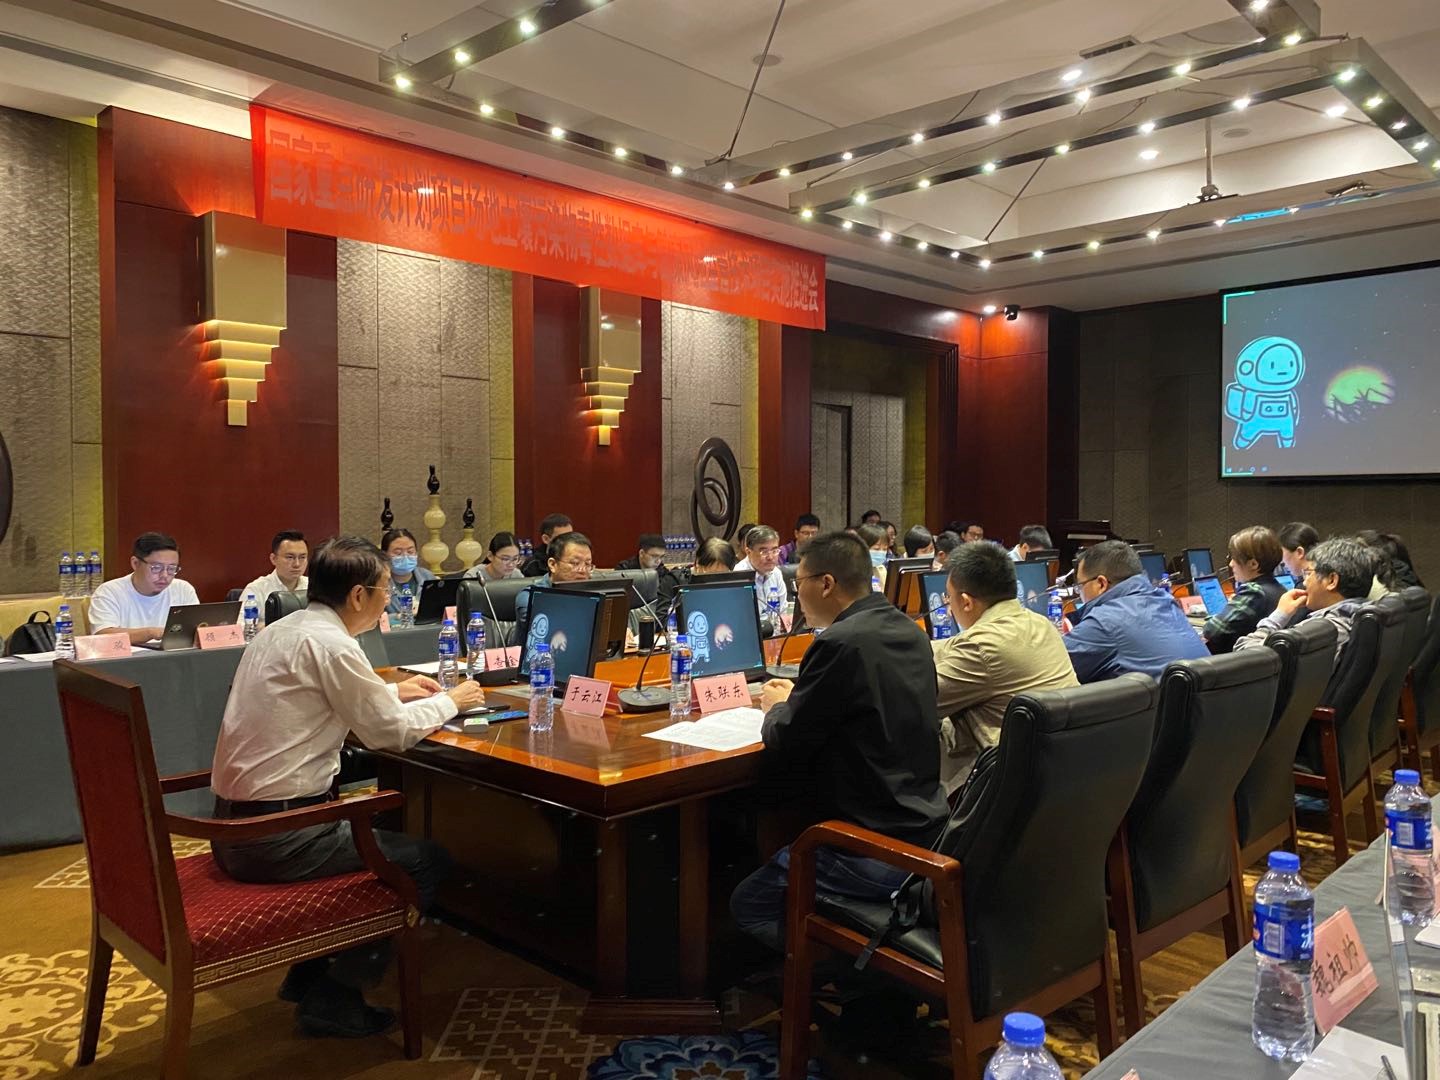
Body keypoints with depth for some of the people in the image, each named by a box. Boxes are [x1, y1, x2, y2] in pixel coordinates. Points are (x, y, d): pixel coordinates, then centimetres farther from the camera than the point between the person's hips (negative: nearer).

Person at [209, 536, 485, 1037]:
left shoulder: (283, 630, 9)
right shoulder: (329, 643, -19)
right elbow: (391, 732, -13)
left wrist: (393, 691, 22)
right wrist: (449, 702, 4)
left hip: (232, 826, 10)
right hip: (273, 838, -10)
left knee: (373, 830, 28)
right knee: (428, 859, 3)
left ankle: (308, 972, 29)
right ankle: (332, 997, 10)